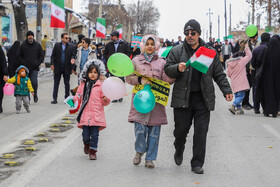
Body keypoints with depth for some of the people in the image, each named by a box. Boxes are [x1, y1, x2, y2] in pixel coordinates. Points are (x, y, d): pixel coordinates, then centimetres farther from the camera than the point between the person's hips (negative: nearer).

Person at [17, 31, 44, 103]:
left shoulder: (37, 45, 6)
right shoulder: (23, 45, 6)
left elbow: (41, 55, 11)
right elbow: (18, 55, 10)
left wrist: (38, 63, -2)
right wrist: (22, 63, -2)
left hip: (34, 68, -1)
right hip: (25, 68, 1)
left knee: (34, 82, -12)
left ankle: (35, 95, 11)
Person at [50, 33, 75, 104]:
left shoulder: (71, 47, 3)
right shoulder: (57, 45, 4)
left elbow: (72, 55, 2)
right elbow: (53, 55, 4)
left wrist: (72, 59, -20)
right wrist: (52, 64, -6)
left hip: (67, 68, 0)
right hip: (58, 68, 0)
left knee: (67, 84, 6)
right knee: (56, 84, 4)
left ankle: (67, 98, 16)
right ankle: (54, 99, 9)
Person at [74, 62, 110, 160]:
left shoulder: (100, 85, 3)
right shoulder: (83, 85, 9)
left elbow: (104, 102, 6)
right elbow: (78, 97, 16)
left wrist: (106, 100, -15)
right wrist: (74, 100, -4)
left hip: (96, 115, -1)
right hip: (85, 114, 1)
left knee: (94, 134, -1)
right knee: (86, 134, 2)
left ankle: (93, 151, 13)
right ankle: (86, 144, 34)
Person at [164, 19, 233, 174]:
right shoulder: (177, 51, 4)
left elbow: (219, 74, 12)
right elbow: (167, 69, 4)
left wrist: (226, 90, 1)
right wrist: (177, 68, -17)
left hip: (203, 99, 1)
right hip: (183, 98, 0)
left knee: (201, 132, -1)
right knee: (181, 129, 4)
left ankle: (197, 164, 9)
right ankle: (179, 152, 35)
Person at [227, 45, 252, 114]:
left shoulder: (230, 63, 7)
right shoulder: (241, 61, -7)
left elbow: (228, 74, 14)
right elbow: (249, 55, 4)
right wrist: (247, 48, 18)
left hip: (233, 83, 6)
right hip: (241, 83, -6)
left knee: (237, 96, 14)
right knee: (241, 95, -8)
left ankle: (238, 109, 11)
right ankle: (233, 106, -23)